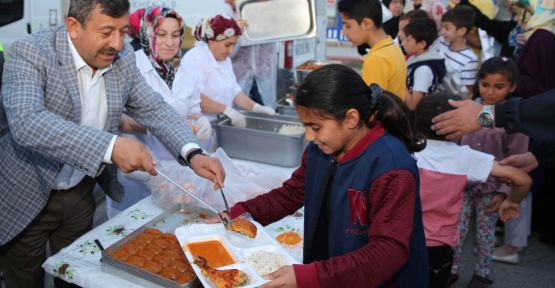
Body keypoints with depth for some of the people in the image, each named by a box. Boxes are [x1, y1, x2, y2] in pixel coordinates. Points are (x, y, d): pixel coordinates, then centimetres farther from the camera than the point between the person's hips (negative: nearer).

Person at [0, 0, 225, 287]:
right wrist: (110, 147, -44)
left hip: (81, 194, 5)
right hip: (25, 199, -4)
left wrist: (192, 153, -18)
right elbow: (26, 123, -36)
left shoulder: (123, 58, -5)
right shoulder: (30, 53, -21)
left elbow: (154, 108, 0)